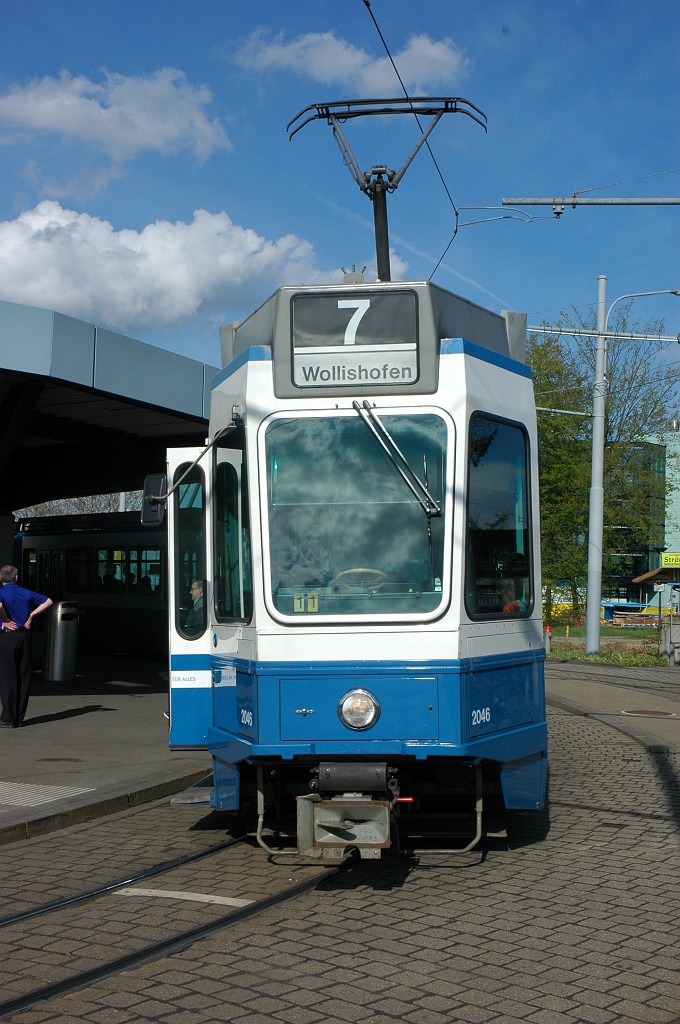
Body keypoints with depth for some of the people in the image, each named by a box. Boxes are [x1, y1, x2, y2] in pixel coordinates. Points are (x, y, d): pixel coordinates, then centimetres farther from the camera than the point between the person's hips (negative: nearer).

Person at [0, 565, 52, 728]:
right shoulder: (26, 593, 9)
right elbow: (48, 601, 15)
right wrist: (31, 615, 9)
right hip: (25, 635, 5)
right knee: (24, 677, 9)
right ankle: (19, 718, 13)